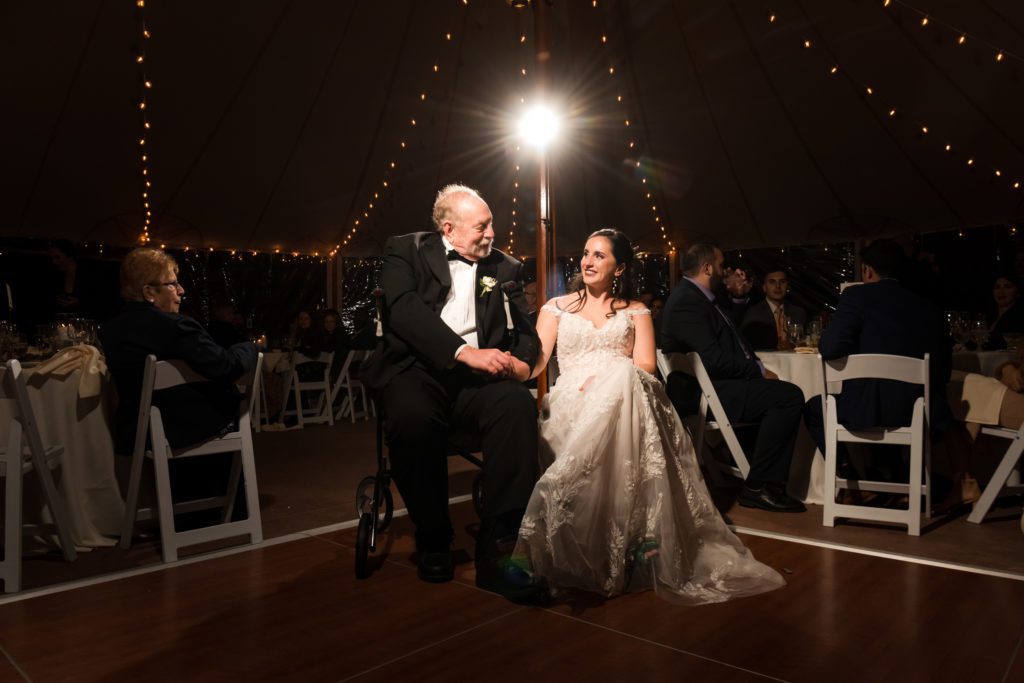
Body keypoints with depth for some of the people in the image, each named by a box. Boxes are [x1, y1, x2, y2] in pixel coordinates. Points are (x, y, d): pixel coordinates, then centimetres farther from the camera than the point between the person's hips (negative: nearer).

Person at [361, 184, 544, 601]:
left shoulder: (505, 267, 20)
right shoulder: (407, 251, 10)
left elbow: (524, 330, 15)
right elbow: (403, 308, -8)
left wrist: (521, 361, -10)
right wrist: (464, 352, -21)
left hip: (479, 375, 2)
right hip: (417, 368, -2)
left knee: (518, 404, -31)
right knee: (412, 415, -36)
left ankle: (499, 550, -25)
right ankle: (432, 540, -9)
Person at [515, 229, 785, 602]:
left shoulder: (636, 311, 22)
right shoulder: (557, 307, 23)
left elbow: (645, 364, 6)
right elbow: (535, 359, 9)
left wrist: (606, 379, -14)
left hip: (626, 399, 0)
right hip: (572, 400, 0)